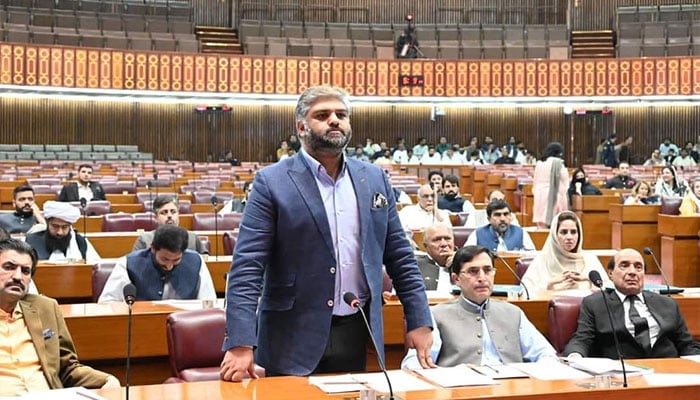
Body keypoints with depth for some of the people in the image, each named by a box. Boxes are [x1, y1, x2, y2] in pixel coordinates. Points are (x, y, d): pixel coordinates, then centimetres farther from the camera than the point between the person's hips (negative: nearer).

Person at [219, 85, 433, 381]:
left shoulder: (374, 179, 8)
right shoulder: (272, 182, -6)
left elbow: (400, 257, 12)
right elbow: (247, 268, -11)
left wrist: (419, 321, 6)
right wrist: (241, 344, -19)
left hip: (359, 335, 4)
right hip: (295, 339, -4)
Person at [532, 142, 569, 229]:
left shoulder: (539, 163, 7)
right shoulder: (558, 163, -9)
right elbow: (564, 182, -8)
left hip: (539, 196, 6)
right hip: (554, 196, -6)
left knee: (542, 226, 6)